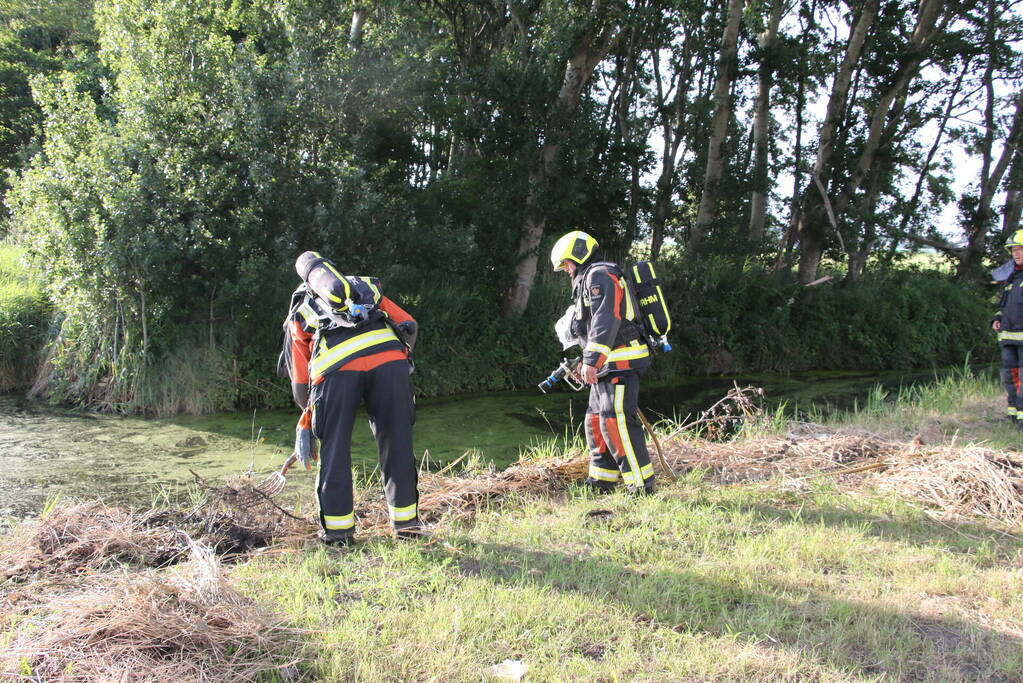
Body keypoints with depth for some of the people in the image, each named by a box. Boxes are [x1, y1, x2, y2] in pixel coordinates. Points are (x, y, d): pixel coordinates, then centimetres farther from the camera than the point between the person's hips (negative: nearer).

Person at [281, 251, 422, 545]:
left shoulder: (298, 315, 32)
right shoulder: (365, 287, 36)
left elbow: (300, 383, 29)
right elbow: (408, 327, 23)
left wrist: (305, 427, 40)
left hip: (336, 366, -1)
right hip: (389, 357, 2)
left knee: (335, 449, 13)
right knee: (396, 443, 13)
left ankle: (338, 529, 18)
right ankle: (406, 522, 20)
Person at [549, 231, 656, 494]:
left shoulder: (599, 275, -9)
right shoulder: (588, 279, 25)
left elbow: (606, 321, -23)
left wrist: (591, 360, -28)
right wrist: (586, 363, 26)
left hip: (620, 364, -11)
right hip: (607, 365, 11)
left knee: (616, 422, -14)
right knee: (596, 422, 14)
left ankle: (642, 486, -11)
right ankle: (600, 482, 23)